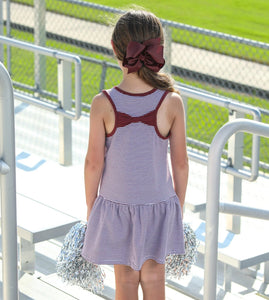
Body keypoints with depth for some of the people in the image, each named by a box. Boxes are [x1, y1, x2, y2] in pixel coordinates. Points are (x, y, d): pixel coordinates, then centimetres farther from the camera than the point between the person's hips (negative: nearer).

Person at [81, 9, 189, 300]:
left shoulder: (103, 104, -18)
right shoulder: (171, 102, -16)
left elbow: (94, 162, -11)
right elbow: (180, 162, -7)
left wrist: (90, 206, 4)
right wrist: (179, 205, 8)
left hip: (116, 203, -1)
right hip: (159, 202, 1)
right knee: (154, 277, 17)